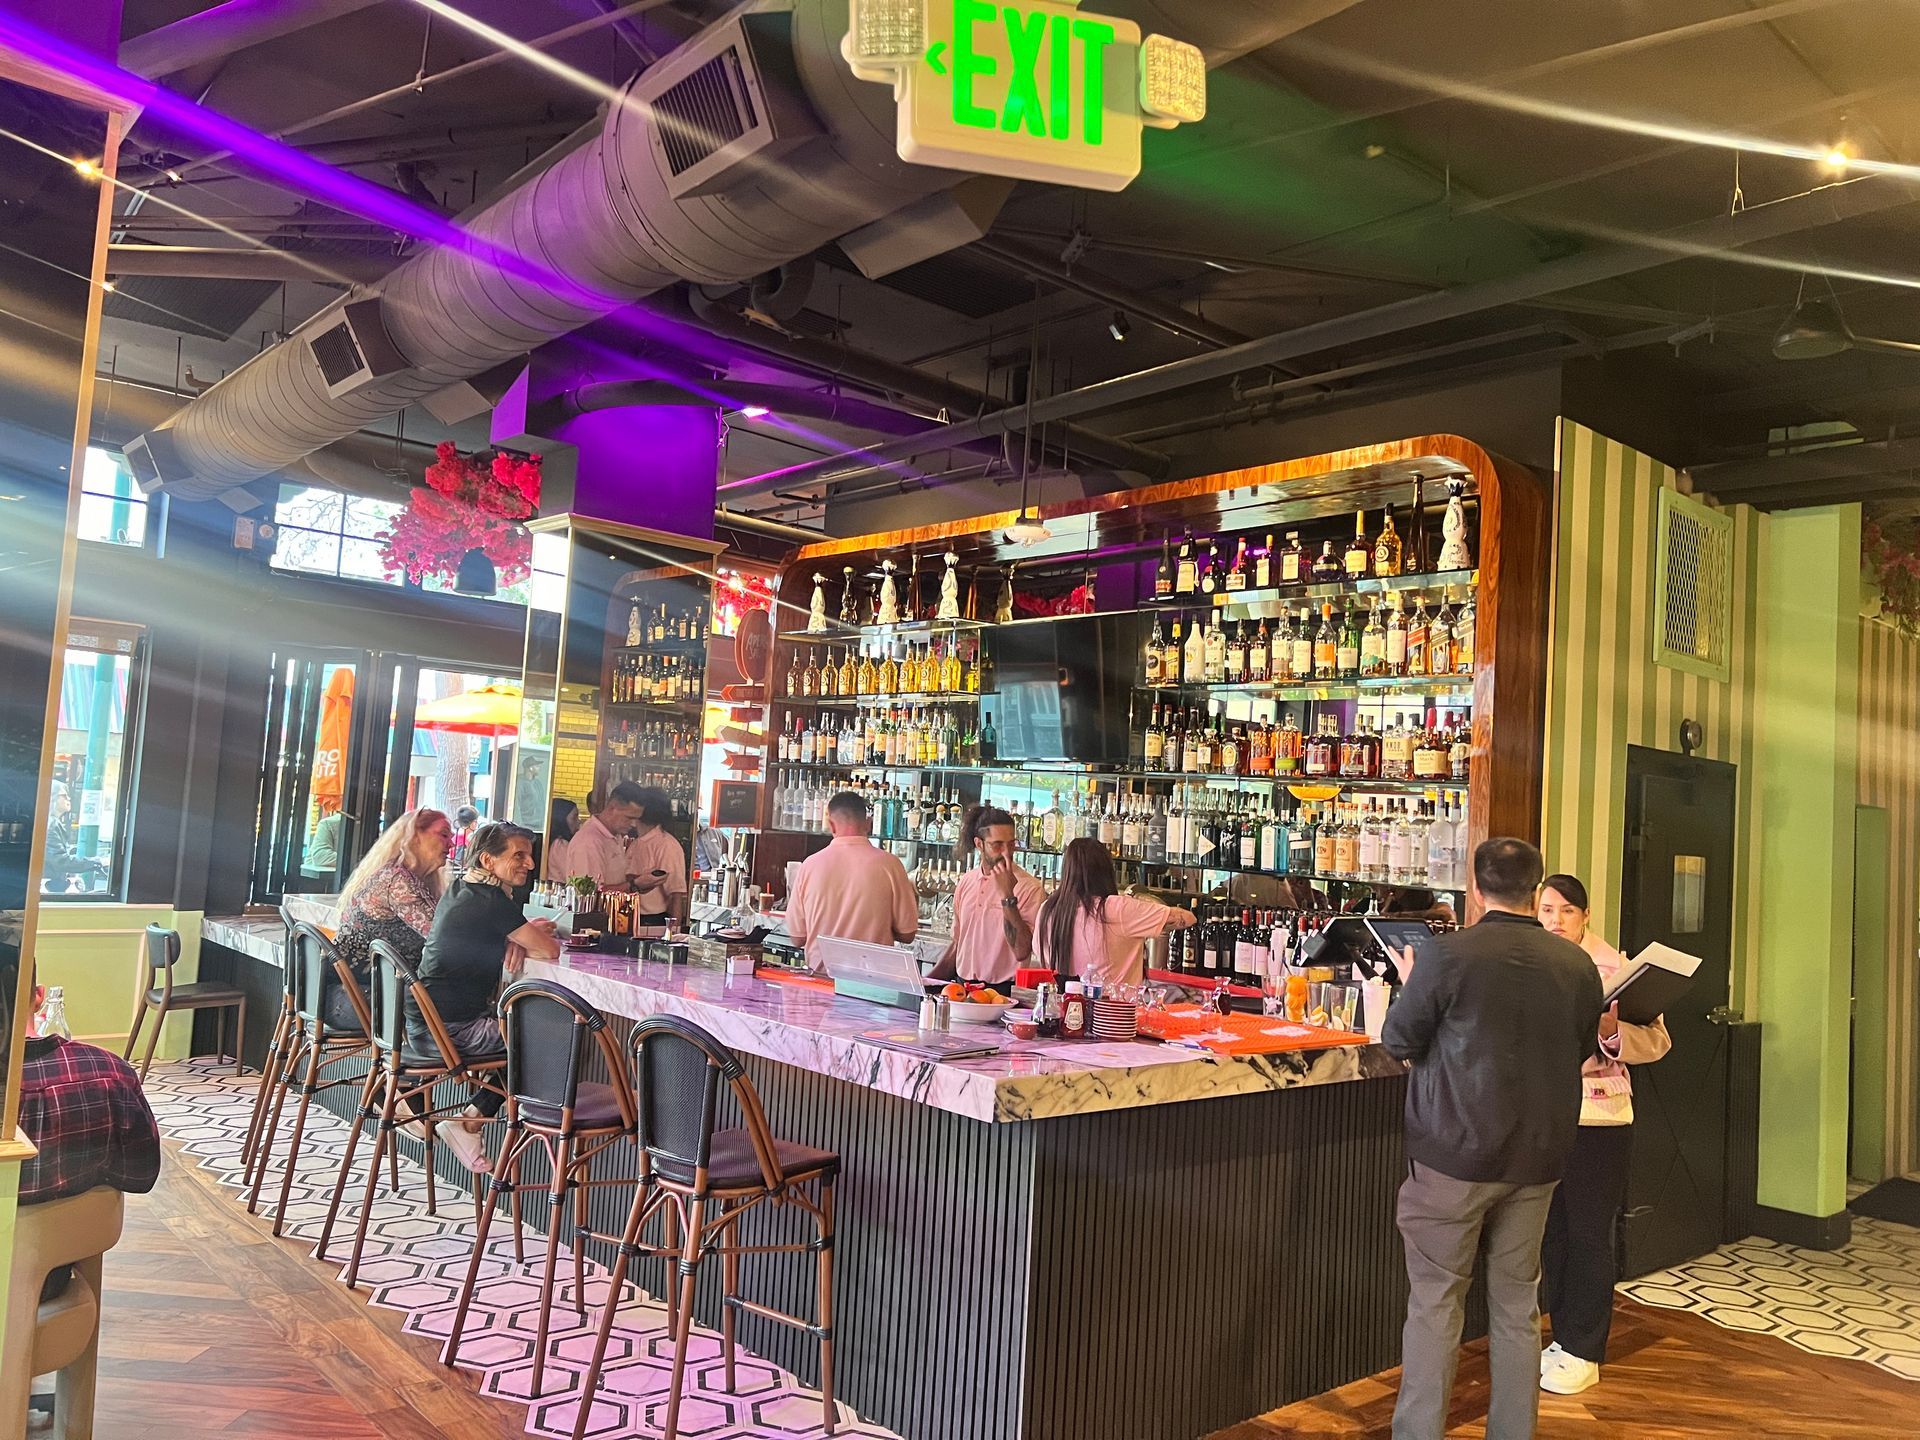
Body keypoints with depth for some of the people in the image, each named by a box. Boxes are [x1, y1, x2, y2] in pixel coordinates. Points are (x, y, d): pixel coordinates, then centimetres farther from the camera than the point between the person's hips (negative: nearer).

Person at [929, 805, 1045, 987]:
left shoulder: (1029, 888, -7)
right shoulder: (965, 882, 12)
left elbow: (1021, 952, -16)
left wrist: (1007, 896, -18)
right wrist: (929, 981, 15)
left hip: (1003, 992, -5)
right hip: (963, 987, 6)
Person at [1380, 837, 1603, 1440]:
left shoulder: (1447, 955, -16)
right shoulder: (1577, 965, -2)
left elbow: (1398, 1041, -7)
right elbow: (1579, 1051, 13)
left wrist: (1410, 984, 10)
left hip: (1456, 1153, -4)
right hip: (1537, 1157, 4)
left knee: (1436, 1300, 6)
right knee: (1517, 1301, 16)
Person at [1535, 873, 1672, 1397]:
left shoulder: (1614, 967, -6)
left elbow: (1656, 1040, -9)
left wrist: (1612, 1032, -26)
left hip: (1598, 1120, -4)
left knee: (1588, 1236, 3)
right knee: (1551, 1232, 11)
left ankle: (1583, 1354, 14)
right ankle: (1564, 1336, 26)